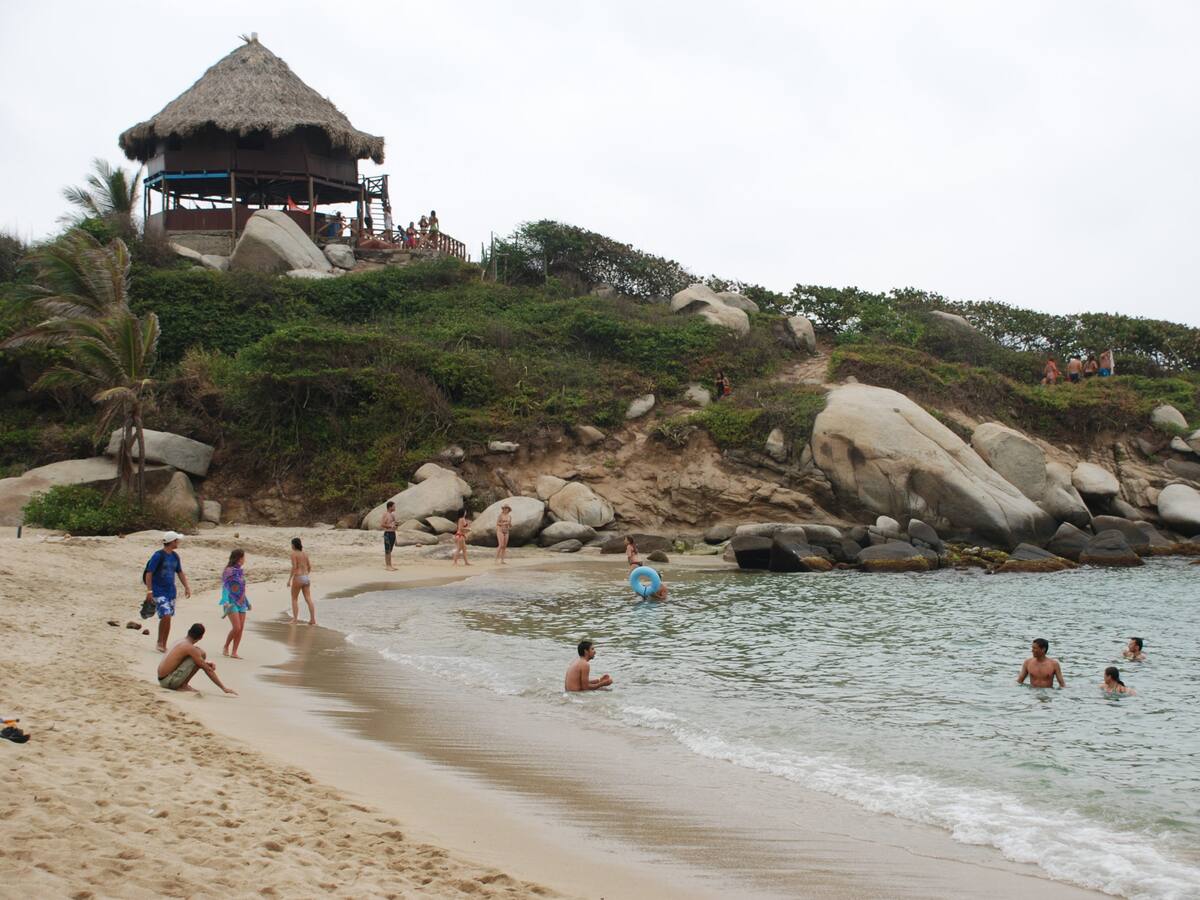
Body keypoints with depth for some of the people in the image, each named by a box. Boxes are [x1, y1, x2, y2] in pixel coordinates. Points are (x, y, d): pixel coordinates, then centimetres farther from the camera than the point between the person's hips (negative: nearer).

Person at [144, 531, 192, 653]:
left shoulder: (175, 556, 10)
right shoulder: (158, 555, -12)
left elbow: (180, 573, 21)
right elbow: (149, 573, -13)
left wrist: (187, 587, 13)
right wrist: (149, 590, -19)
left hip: (171, 592, 7)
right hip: (159, 592, -7)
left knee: (168, 618, 7)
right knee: (165, 616, -17)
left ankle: (164, 645, 16)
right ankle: (159, 642, 0)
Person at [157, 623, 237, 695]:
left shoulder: (180, 642, 12)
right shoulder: (189, 647, -14)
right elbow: (207, 670, -13)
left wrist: (208, 663, 10)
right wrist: (224, 688, -9)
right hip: (168, 680, -9)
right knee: (201, 653, -14)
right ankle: (183, 685, -9)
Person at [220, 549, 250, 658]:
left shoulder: (240, 572, 12)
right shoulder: (229, 571, -9)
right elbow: (225, 587, -13)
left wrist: (247, 602, 26)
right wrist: (226, 602, -24)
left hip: (241, 603, 7)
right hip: (231, 603, -7)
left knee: (241, 628, 0)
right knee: (236, 628, -15)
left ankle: (234, 652, 5)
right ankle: (226, 647, 7)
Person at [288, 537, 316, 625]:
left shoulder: (294, 554, -8)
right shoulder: (305, 554, 11)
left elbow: (294, 567, -15)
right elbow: (310, 566, 13)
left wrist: (289, 579, -11)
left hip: (298, 578, -6)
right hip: (306, 578, 6)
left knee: (294, 599, 9)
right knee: (308, 599, 4)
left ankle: (295, 619, 7)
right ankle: (313, 619, 0)